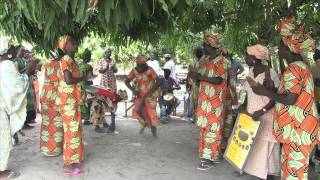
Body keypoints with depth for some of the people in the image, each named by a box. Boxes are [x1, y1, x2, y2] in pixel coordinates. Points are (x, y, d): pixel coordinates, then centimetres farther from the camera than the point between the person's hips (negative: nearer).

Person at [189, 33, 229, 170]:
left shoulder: (222, 62, -10)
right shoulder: (204, 60, 12)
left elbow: (219, 80, -22)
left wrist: (200, 77, -21)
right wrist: (195, 77, -5)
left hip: (215, 101, -8)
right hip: (204, 99, 8)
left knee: (212, 128, -4)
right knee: (205, 127, 11)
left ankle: (210, 157, 1)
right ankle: (215, 154, 24)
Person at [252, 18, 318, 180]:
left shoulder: (293, 69, -17)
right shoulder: (302, 66, 15)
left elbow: (289, 99, -23)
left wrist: (265, 92, -11)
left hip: (297, 128, -10)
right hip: (300, 126, 10)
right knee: (291, 165, 17)